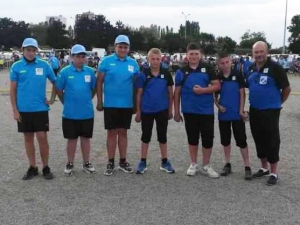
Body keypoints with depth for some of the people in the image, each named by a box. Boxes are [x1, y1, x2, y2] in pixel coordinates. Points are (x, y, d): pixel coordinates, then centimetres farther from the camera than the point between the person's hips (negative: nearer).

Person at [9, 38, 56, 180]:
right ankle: (32, 168, 21)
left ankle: (46, 168, 14)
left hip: (40, 109, -1)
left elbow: (55, 82, 10)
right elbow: (13, 90, 1)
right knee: (28, 138, 10)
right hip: (23, 110, 1)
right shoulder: (16, 67, -1)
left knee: (42, 137, -1)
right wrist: (15, 110, -2)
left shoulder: (44, 65, -2)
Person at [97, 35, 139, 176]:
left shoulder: (133, 63, 3)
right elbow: (99, 82, -1)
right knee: (112, 132, 5)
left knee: (123, 132, 12)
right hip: (110, 104, -2)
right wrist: (99, 101, -3)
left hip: (127, 105, 2)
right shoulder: (106, 61, -4)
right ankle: (110, 163, 16)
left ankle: (123, 162, 22)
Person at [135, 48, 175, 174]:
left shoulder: (166, 74, -1)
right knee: (145, 136, 8)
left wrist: (170, 110, 4)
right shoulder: (143, 75, -3)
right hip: (146, 111, 0)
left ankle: (164, 162, 21)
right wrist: (138, 112, 0)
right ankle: (143, 162, 18)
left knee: (162, 136, 10)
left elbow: (170, 93, 5)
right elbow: (139, 94, 1)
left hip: (162, 110, 1)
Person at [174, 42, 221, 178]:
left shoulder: (208, 69, 0)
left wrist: (203, 90, -18)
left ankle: (206, 166, 18)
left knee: (208, 138, 3)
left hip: (206, 110, -1)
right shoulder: (181, 72, 3)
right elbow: (177, 93, 6)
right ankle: (193, 164, 24)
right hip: (189, 111, 1)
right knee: (192, 138, 11)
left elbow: (217, 86, -2)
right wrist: (176, 112, 4)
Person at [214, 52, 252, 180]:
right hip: (223, 114, 3)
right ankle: (227, 164, 26)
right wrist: (218, 106, -8)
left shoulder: (237, 75, -6)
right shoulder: (217, 77, 1)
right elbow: (215, 95, 9)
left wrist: (241, 110, -9)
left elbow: (242, 93, -4)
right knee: (225, 140, 13)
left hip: (237, 114, -3)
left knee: (241, 140, 0)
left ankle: (247, 167, 8)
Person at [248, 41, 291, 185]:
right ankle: (264, 168, 29)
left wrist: (278, 102, 3)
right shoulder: (251, 69, 7)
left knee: (271, 141, -1)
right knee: (259, 140, 14)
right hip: (254, 111, 6)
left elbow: (286, 88, -7)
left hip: (270, 111, -6)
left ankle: (273, 173, 10)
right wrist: (254, 101, 15)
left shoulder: (275, 68, -12)